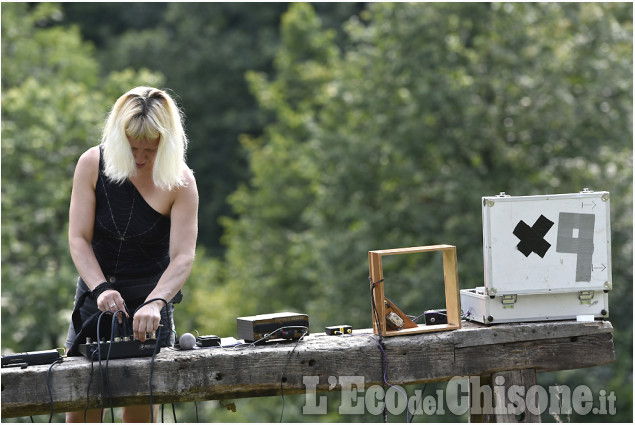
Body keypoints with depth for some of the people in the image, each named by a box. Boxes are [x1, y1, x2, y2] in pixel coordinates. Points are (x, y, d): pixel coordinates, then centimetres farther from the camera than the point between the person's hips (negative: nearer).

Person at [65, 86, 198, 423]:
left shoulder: (180, 182, -13)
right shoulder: (93, 164, -8)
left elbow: (183, 257, -20)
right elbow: (78, 238, -9)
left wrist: (154, 303, -38)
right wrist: (101, 289, -26)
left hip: (151, 297, -2)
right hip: (95, 294, 2)